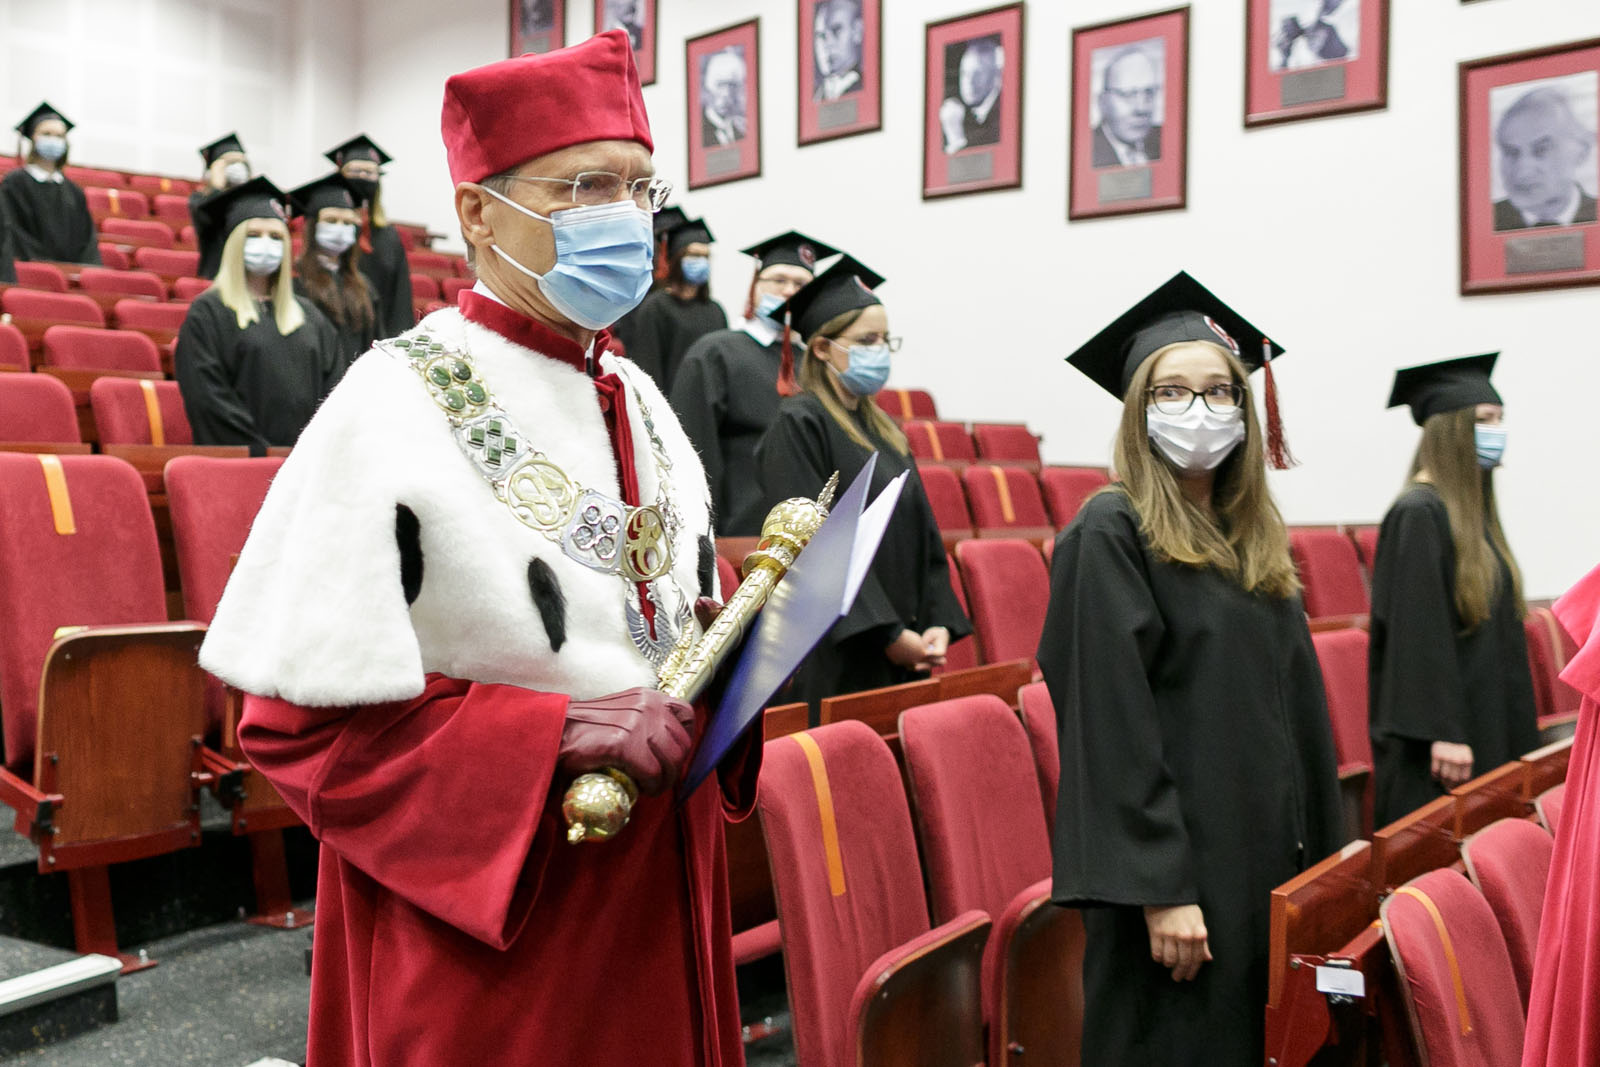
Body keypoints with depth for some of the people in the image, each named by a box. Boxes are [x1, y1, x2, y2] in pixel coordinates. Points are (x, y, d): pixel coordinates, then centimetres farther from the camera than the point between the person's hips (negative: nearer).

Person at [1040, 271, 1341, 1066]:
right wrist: (1161, 890, -20)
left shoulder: (1255, 540, 11)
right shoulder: (1109, 535, -11)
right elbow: (1111, 724, -17)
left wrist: (1318, 860, 12)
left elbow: (1298, 705, 15)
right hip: (1174, 861, -7)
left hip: (1266, 859, 7)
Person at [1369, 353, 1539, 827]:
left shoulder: (1472, 509, 12)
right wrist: (1442, 733, -22)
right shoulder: (1418, 514, -15)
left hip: (1489, 728, 9)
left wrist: (1517, 733, 19)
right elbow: (1416, 633, -20)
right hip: (1448, 730, -9)